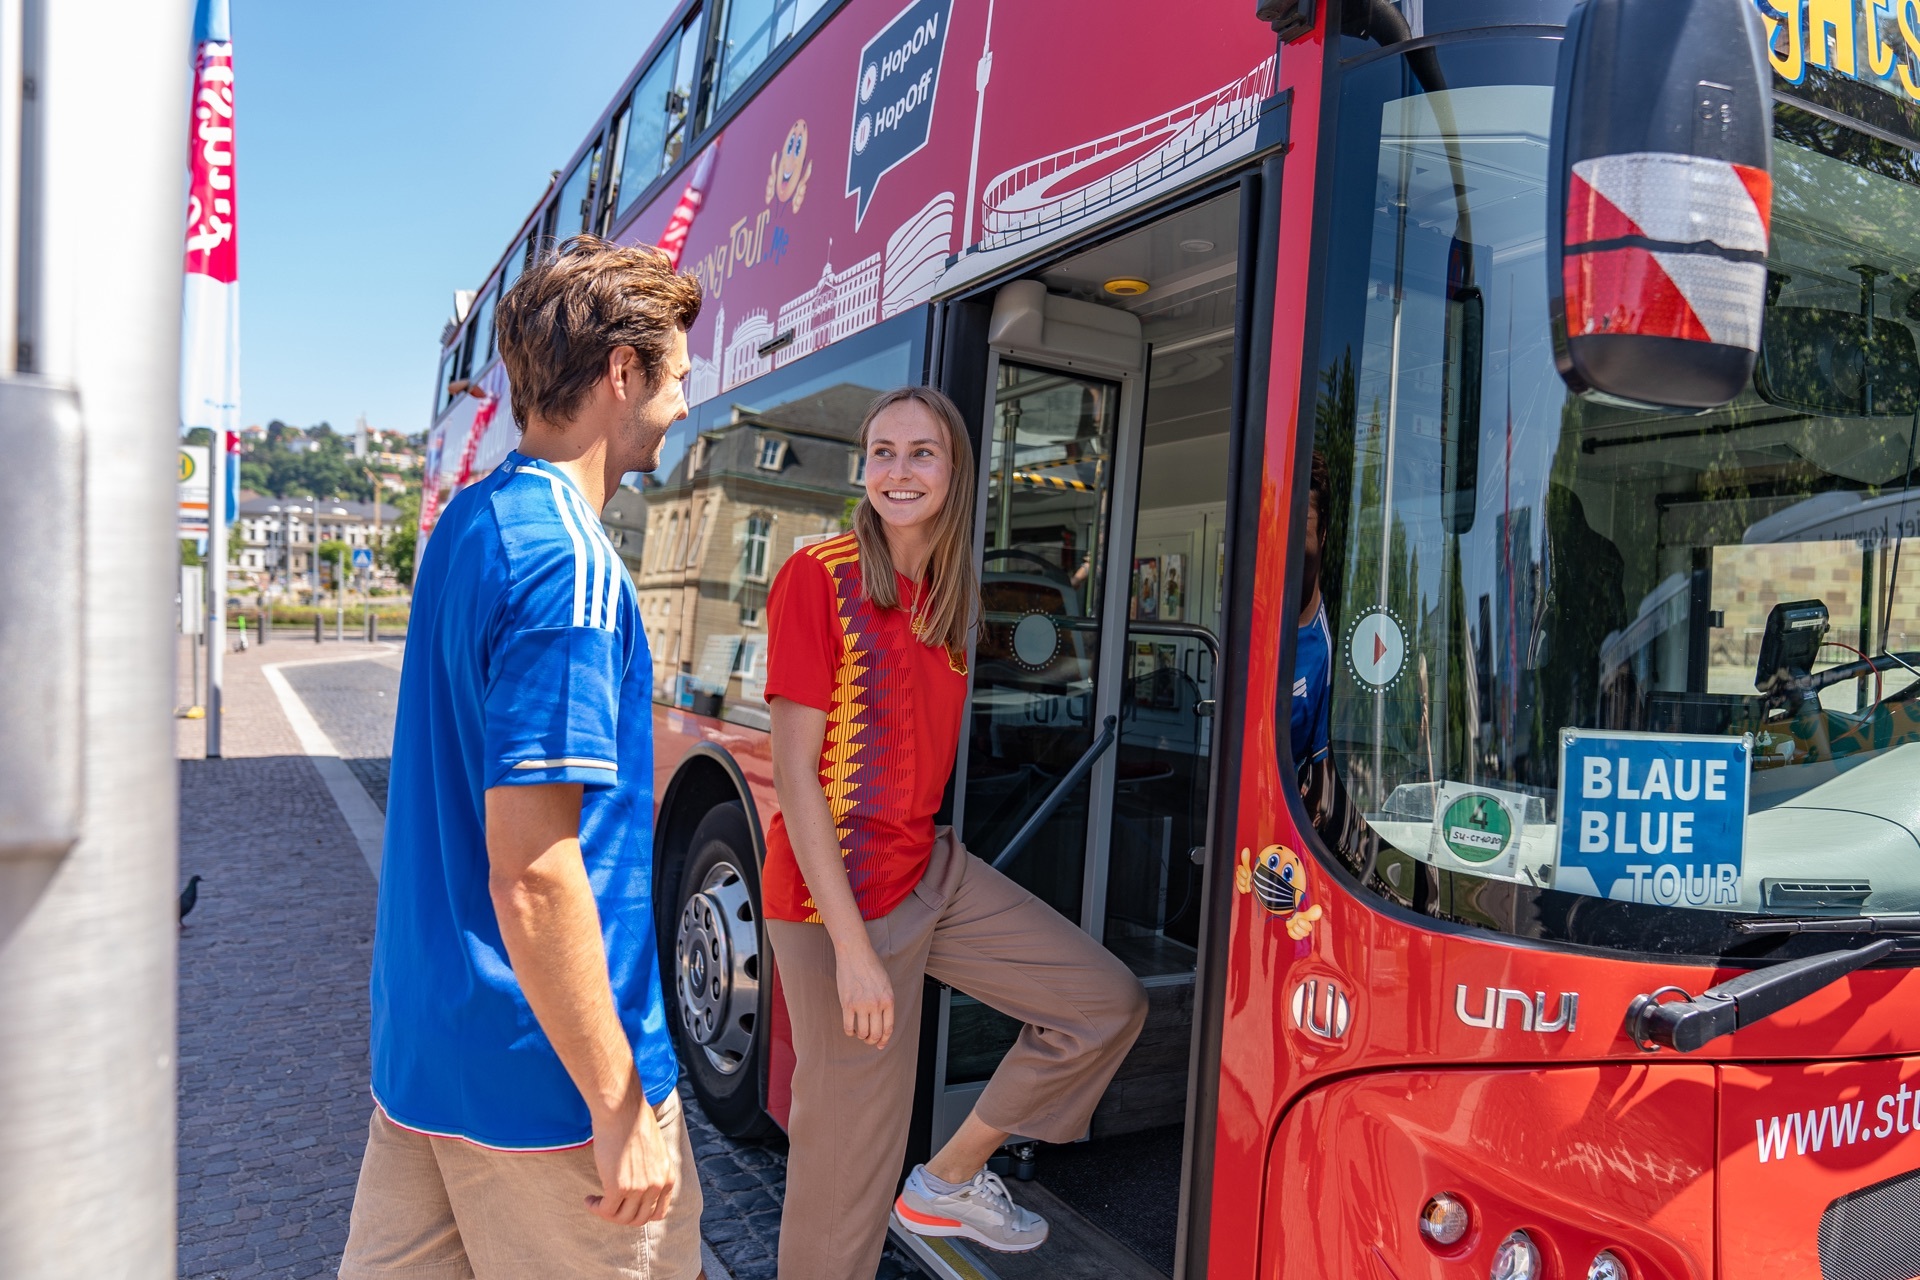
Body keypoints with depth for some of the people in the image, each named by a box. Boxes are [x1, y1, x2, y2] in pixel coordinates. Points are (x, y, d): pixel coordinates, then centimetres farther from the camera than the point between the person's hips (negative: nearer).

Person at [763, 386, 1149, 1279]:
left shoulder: (950, 594, 9)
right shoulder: (819, 576, -13)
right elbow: (794, 772, -17)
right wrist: (853, 946, -20)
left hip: (934, 870, 8)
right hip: (841, 894, -7)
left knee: (1108, 1005, 10)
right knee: (850, 1166, 1)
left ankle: (947, 1182, 25)